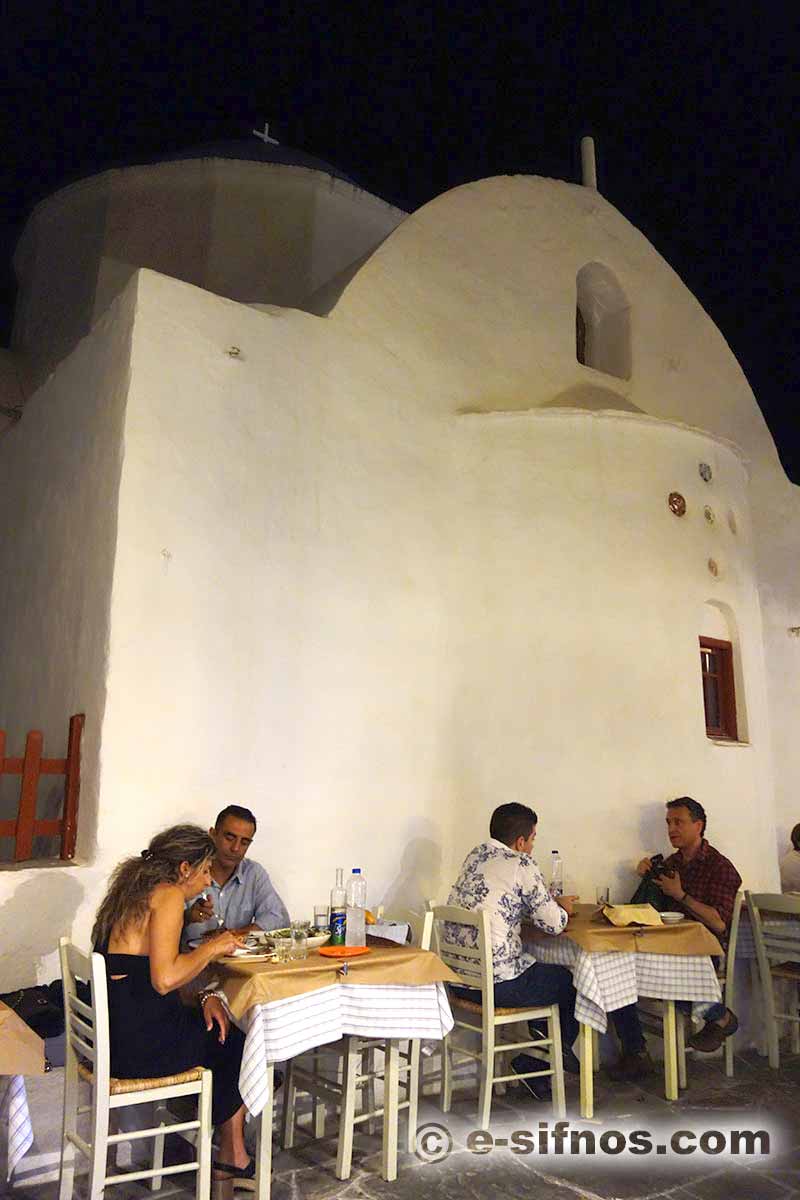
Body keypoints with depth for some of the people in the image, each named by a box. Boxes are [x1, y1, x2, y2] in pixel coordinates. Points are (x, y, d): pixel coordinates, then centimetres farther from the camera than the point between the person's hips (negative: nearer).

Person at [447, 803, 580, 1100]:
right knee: (571, 983, 14)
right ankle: (534, 1063, 18)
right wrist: (562, 908, 14)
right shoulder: (522, 864, -13)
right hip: (496, 983, -8)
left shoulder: (476, 854, 9)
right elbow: (553, 924, -9)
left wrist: (553, 903, 20)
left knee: (545, 973, 28)